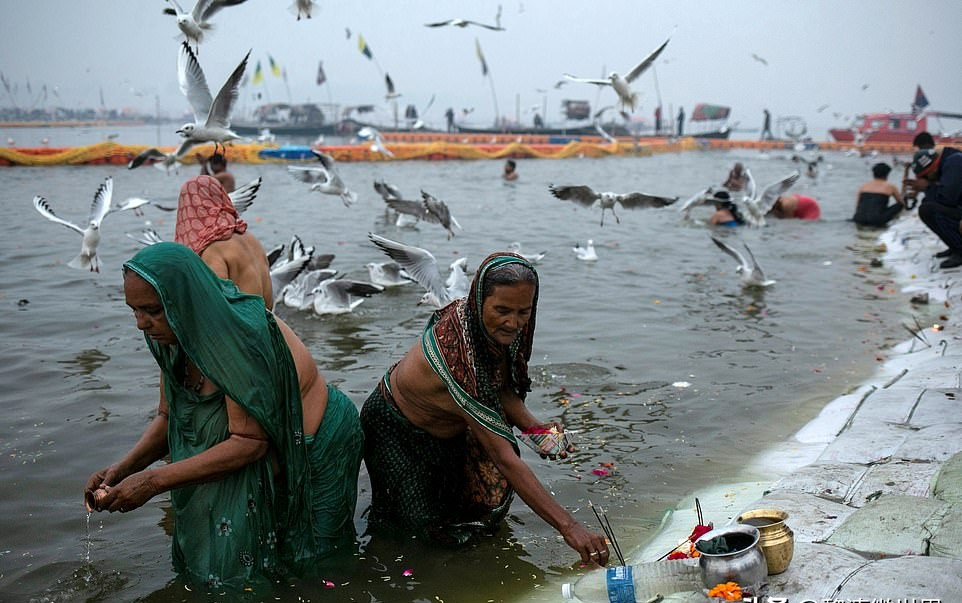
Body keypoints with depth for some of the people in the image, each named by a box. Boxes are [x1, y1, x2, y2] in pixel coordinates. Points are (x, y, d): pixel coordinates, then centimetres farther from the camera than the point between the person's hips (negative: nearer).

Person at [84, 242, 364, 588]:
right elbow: (169, 418, 1)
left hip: (312, 453, -7)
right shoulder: (175, 337, -9)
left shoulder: (239, 336, -33)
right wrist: (123, 468, -16)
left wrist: (153, 481, -34)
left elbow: (248, 443, -33)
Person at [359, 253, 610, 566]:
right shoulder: (454, 355, -44)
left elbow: (500, 388, -4)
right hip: (398, 431, -7)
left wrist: (533, 426, -25)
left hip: (451, 428, 7)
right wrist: (568, 527, -45)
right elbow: (504, 458, -44)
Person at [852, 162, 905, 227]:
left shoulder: (863, 186, 19)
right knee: (901, 204, 16)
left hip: (859, 221, 3)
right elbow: (902, 203, 30)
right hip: (877, 221, -3)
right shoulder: (890, 186, 14)